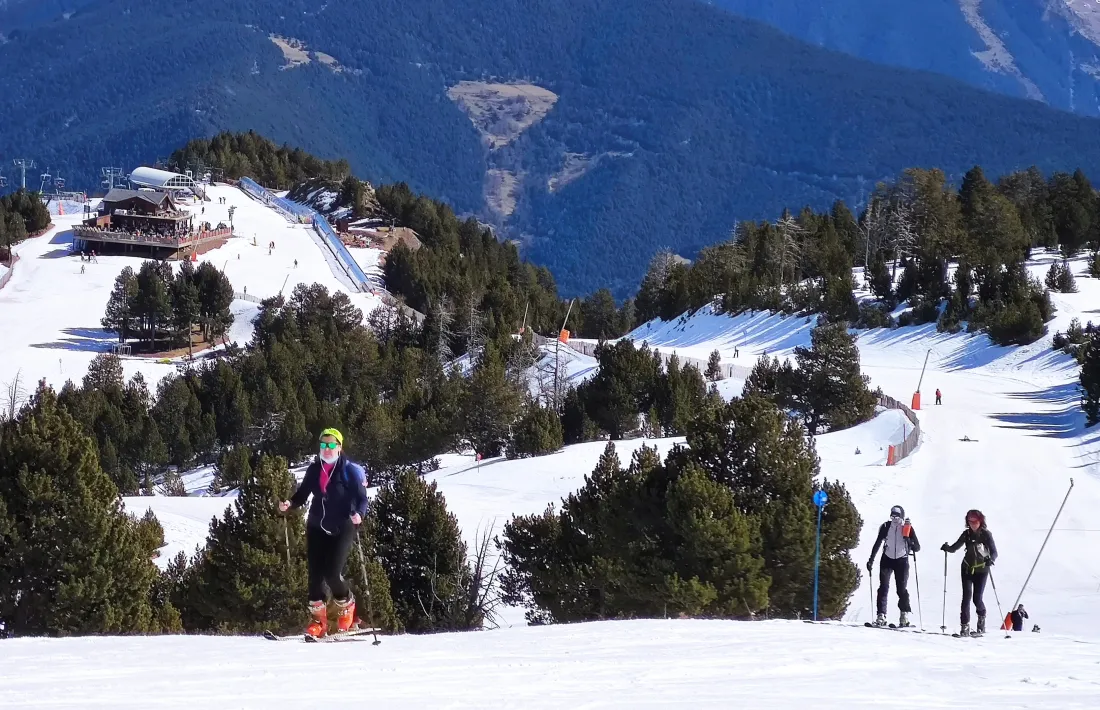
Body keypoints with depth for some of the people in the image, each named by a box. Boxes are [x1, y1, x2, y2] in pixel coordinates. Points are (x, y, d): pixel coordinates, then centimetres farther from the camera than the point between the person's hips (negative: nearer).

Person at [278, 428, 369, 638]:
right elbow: (303, 493, 12)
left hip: (341, 530, -5)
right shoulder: (314, 469, 6)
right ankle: (318, 619, 12)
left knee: (332, 573, -14)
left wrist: (359, 514, -29)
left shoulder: (349, 471, -8)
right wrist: (290, 504, -8)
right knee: (314, 573, -1)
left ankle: (346, 608, 14)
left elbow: (362, 497, -9)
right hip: (317, 528, 5)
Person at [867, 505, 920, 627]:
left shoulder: (908, 528, -6)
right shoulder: (886, 527, -2)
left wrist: (909, 542, -27)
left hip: (902, 561, -2)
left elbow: (917, 548, -7)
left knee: (902, 589, -7)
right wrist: (871, 560, 2)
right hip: (887, 559, 2)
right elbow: (877, 544, 5)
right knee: (883, 587, -7)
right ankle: (881, 615, -8)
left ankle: (905, 615, 5)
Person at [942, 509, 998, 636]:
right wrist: (947, 548, -18)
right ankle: (964, 626, -10)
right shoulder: (967, 534, 2)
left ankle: (981, 619, 24)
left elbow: (994, 552, -14)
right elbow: (955, 547, 5)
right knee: (966, 596, -9)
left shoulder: (986, 534, -8)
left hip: (981, 570, -3)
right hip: (967, 569, 3)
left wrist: (991, 560, -36)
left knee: (977, 598, -6)